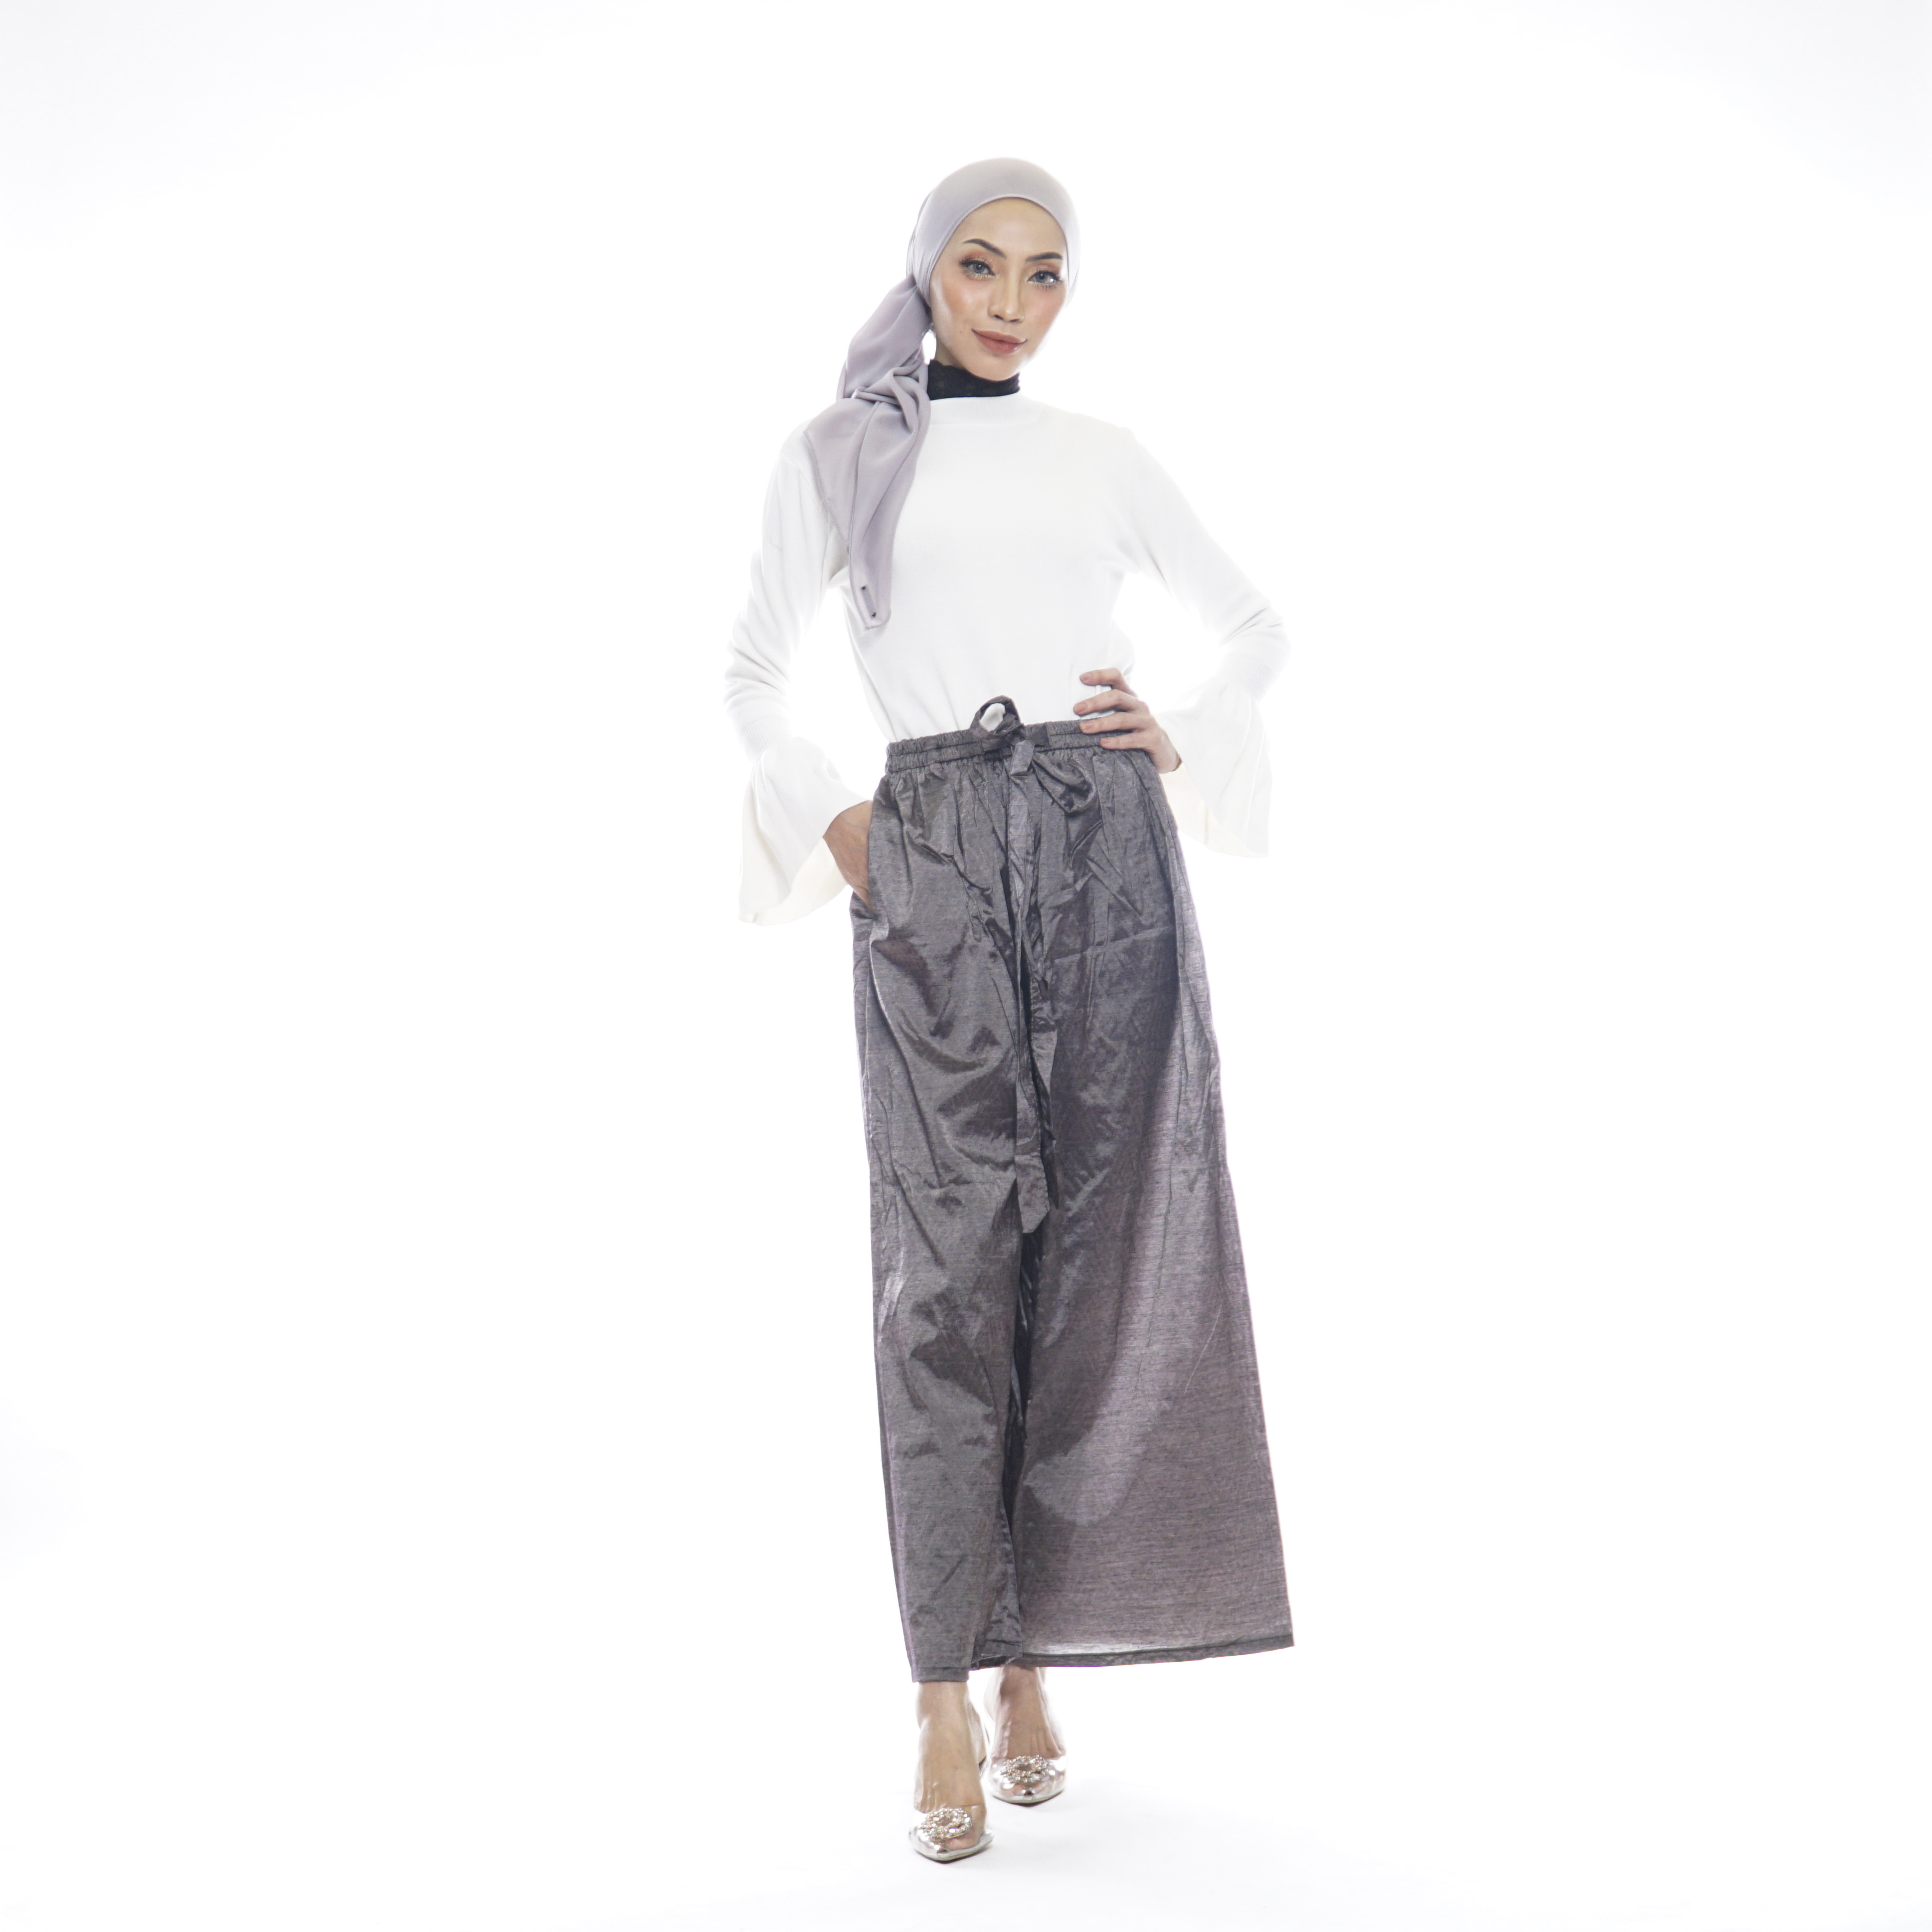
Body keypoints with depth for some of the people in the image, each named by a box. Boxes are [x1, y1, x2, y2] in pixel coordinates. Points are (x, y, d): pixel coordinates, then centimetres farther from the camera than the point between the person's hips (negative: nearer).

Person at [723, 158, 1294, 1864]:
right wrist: (827, 823, 2)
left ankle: (1033, 1648, 11)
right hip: (933, 864, -2)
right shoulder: (834, 454, 11)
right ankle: (949, 1688, -2)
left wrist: (1186, 743, 6)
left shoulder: (1103, 459, 15)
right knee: (949, 1261, -7)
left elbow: (1258, 629, 24)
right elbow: (755, 667, 16)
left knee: (1095, 1252, -1)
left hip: (1107, 851, 2)